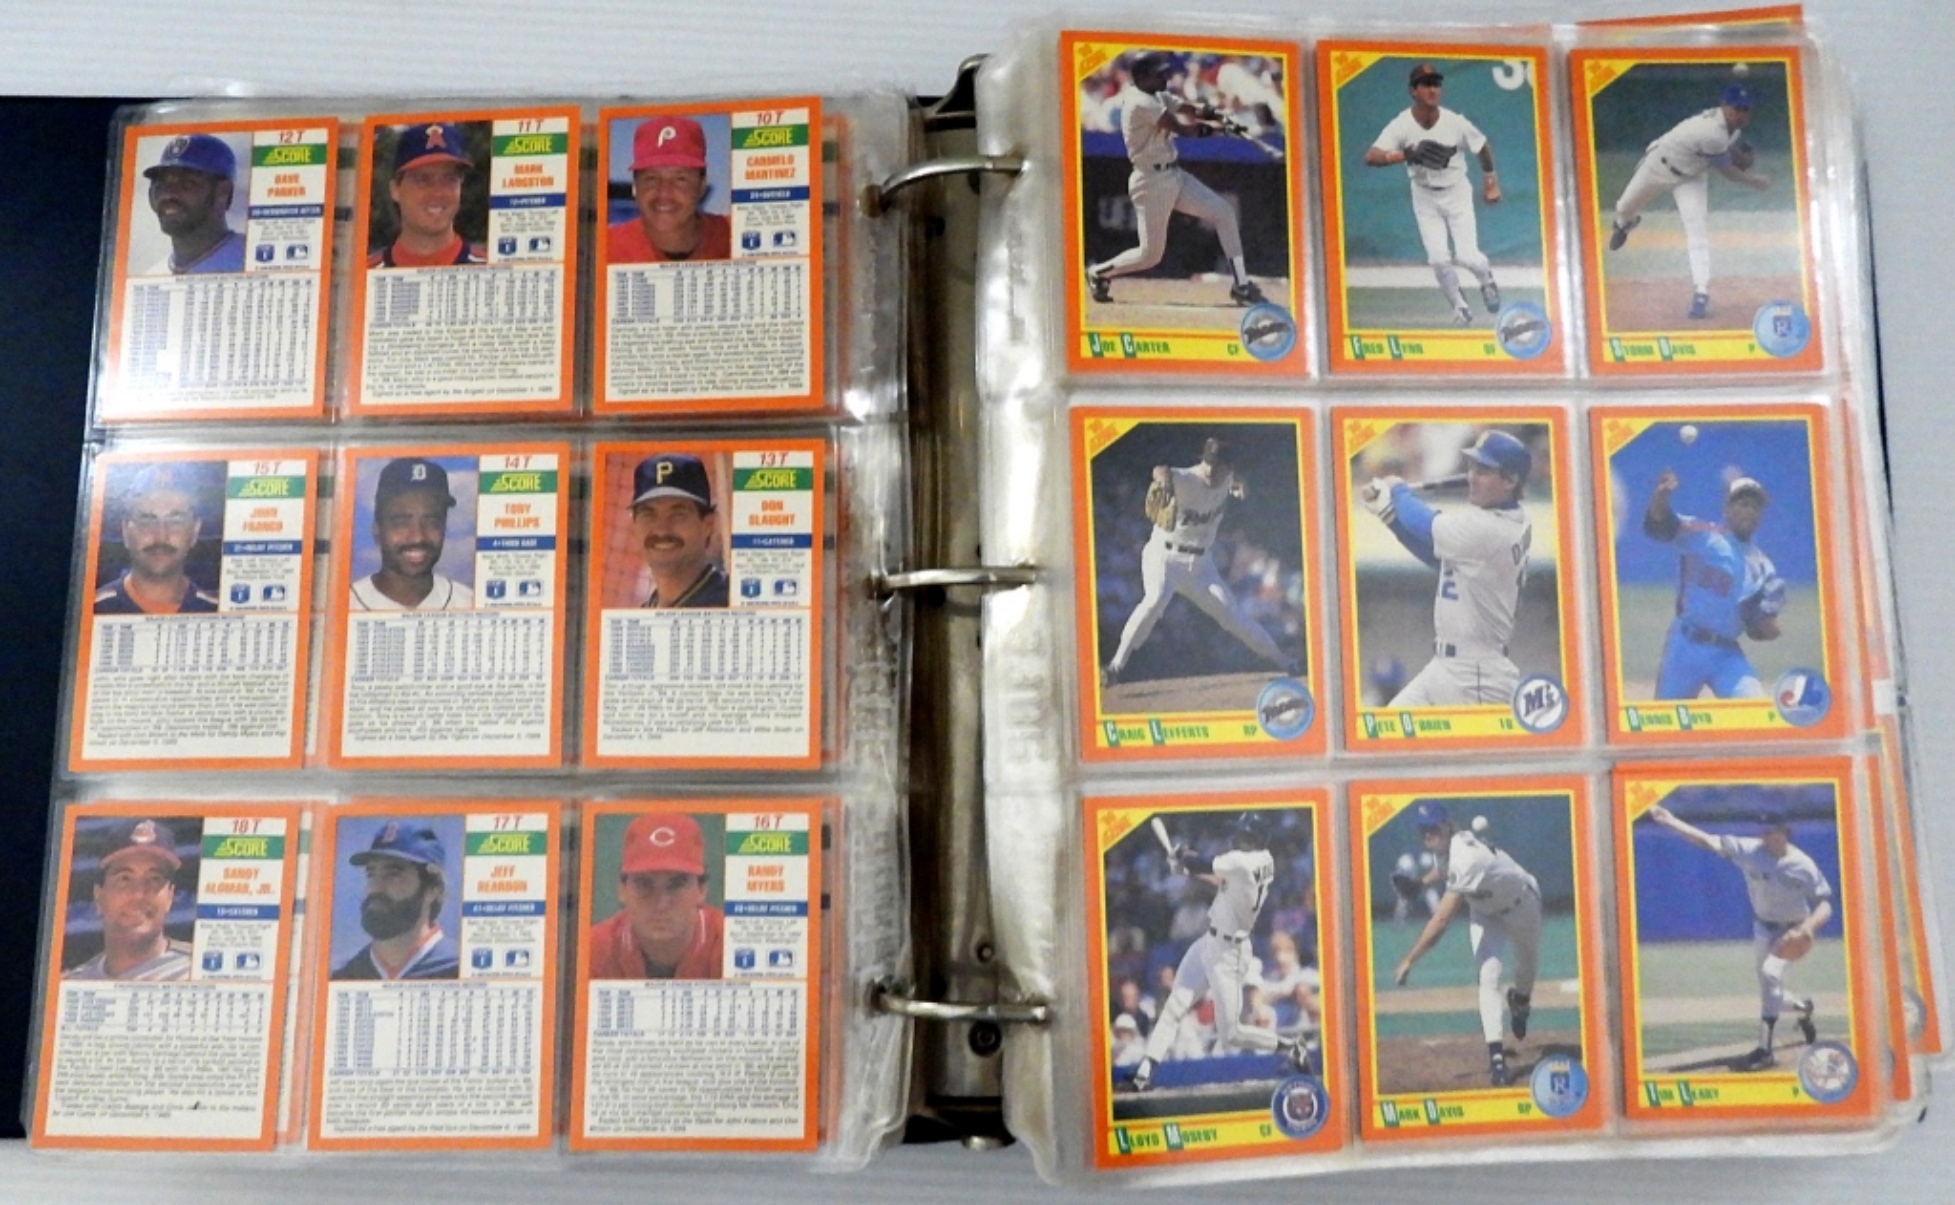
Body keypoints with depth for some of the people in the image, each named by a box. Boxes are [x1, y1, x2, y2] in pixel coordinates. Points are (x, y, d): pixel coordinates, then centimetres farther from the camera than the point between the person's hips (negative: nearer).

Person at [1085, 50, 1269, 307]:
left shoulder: (1157, 96, 12)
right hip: (1153, 181, -9)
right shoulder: (1140, 103, -17)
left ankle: (1241, 285, 1)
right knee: (1151, 254, -2)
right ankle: (1098, 272, 23)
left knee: (1224, 213, -1)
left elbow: (1191, 109, 4)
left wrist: (1215, 114, -15)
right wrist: (1215, 126, -10)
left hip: (1175, 175, 9)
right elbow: (1181, 127, -21)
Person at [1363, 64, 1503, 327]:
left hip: (1457, 193, 0)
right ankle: (1461, 309, 18)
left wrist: (1490, 181, 9)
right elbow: (1370, 157, -33)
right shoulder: (1401, 125, -20)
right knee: (1439, 259, -8)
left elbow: (1483, 147, 0)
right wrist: (1407, 154, -46)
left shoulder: (1455, 122, -18)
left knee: (1467, 257, -11)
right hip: (1424, 197, 1)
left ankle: (1486, 278, 27)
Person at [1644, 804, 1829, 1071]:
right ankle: (1802, 1010, 50)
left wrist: (1809, 925, -36)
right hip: (1763, 927, 5)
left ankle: (1765, 1049, -23)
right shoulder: (1749, 849, -15)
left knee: (1770, 973, -26)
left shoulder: (1804, 866, -20)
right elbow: (1707, 841, -19)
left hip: (1793, 931, -5)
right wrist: (1671, 821, -30)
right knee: (1768, 986, 13)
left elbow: (1825, 904, -17)